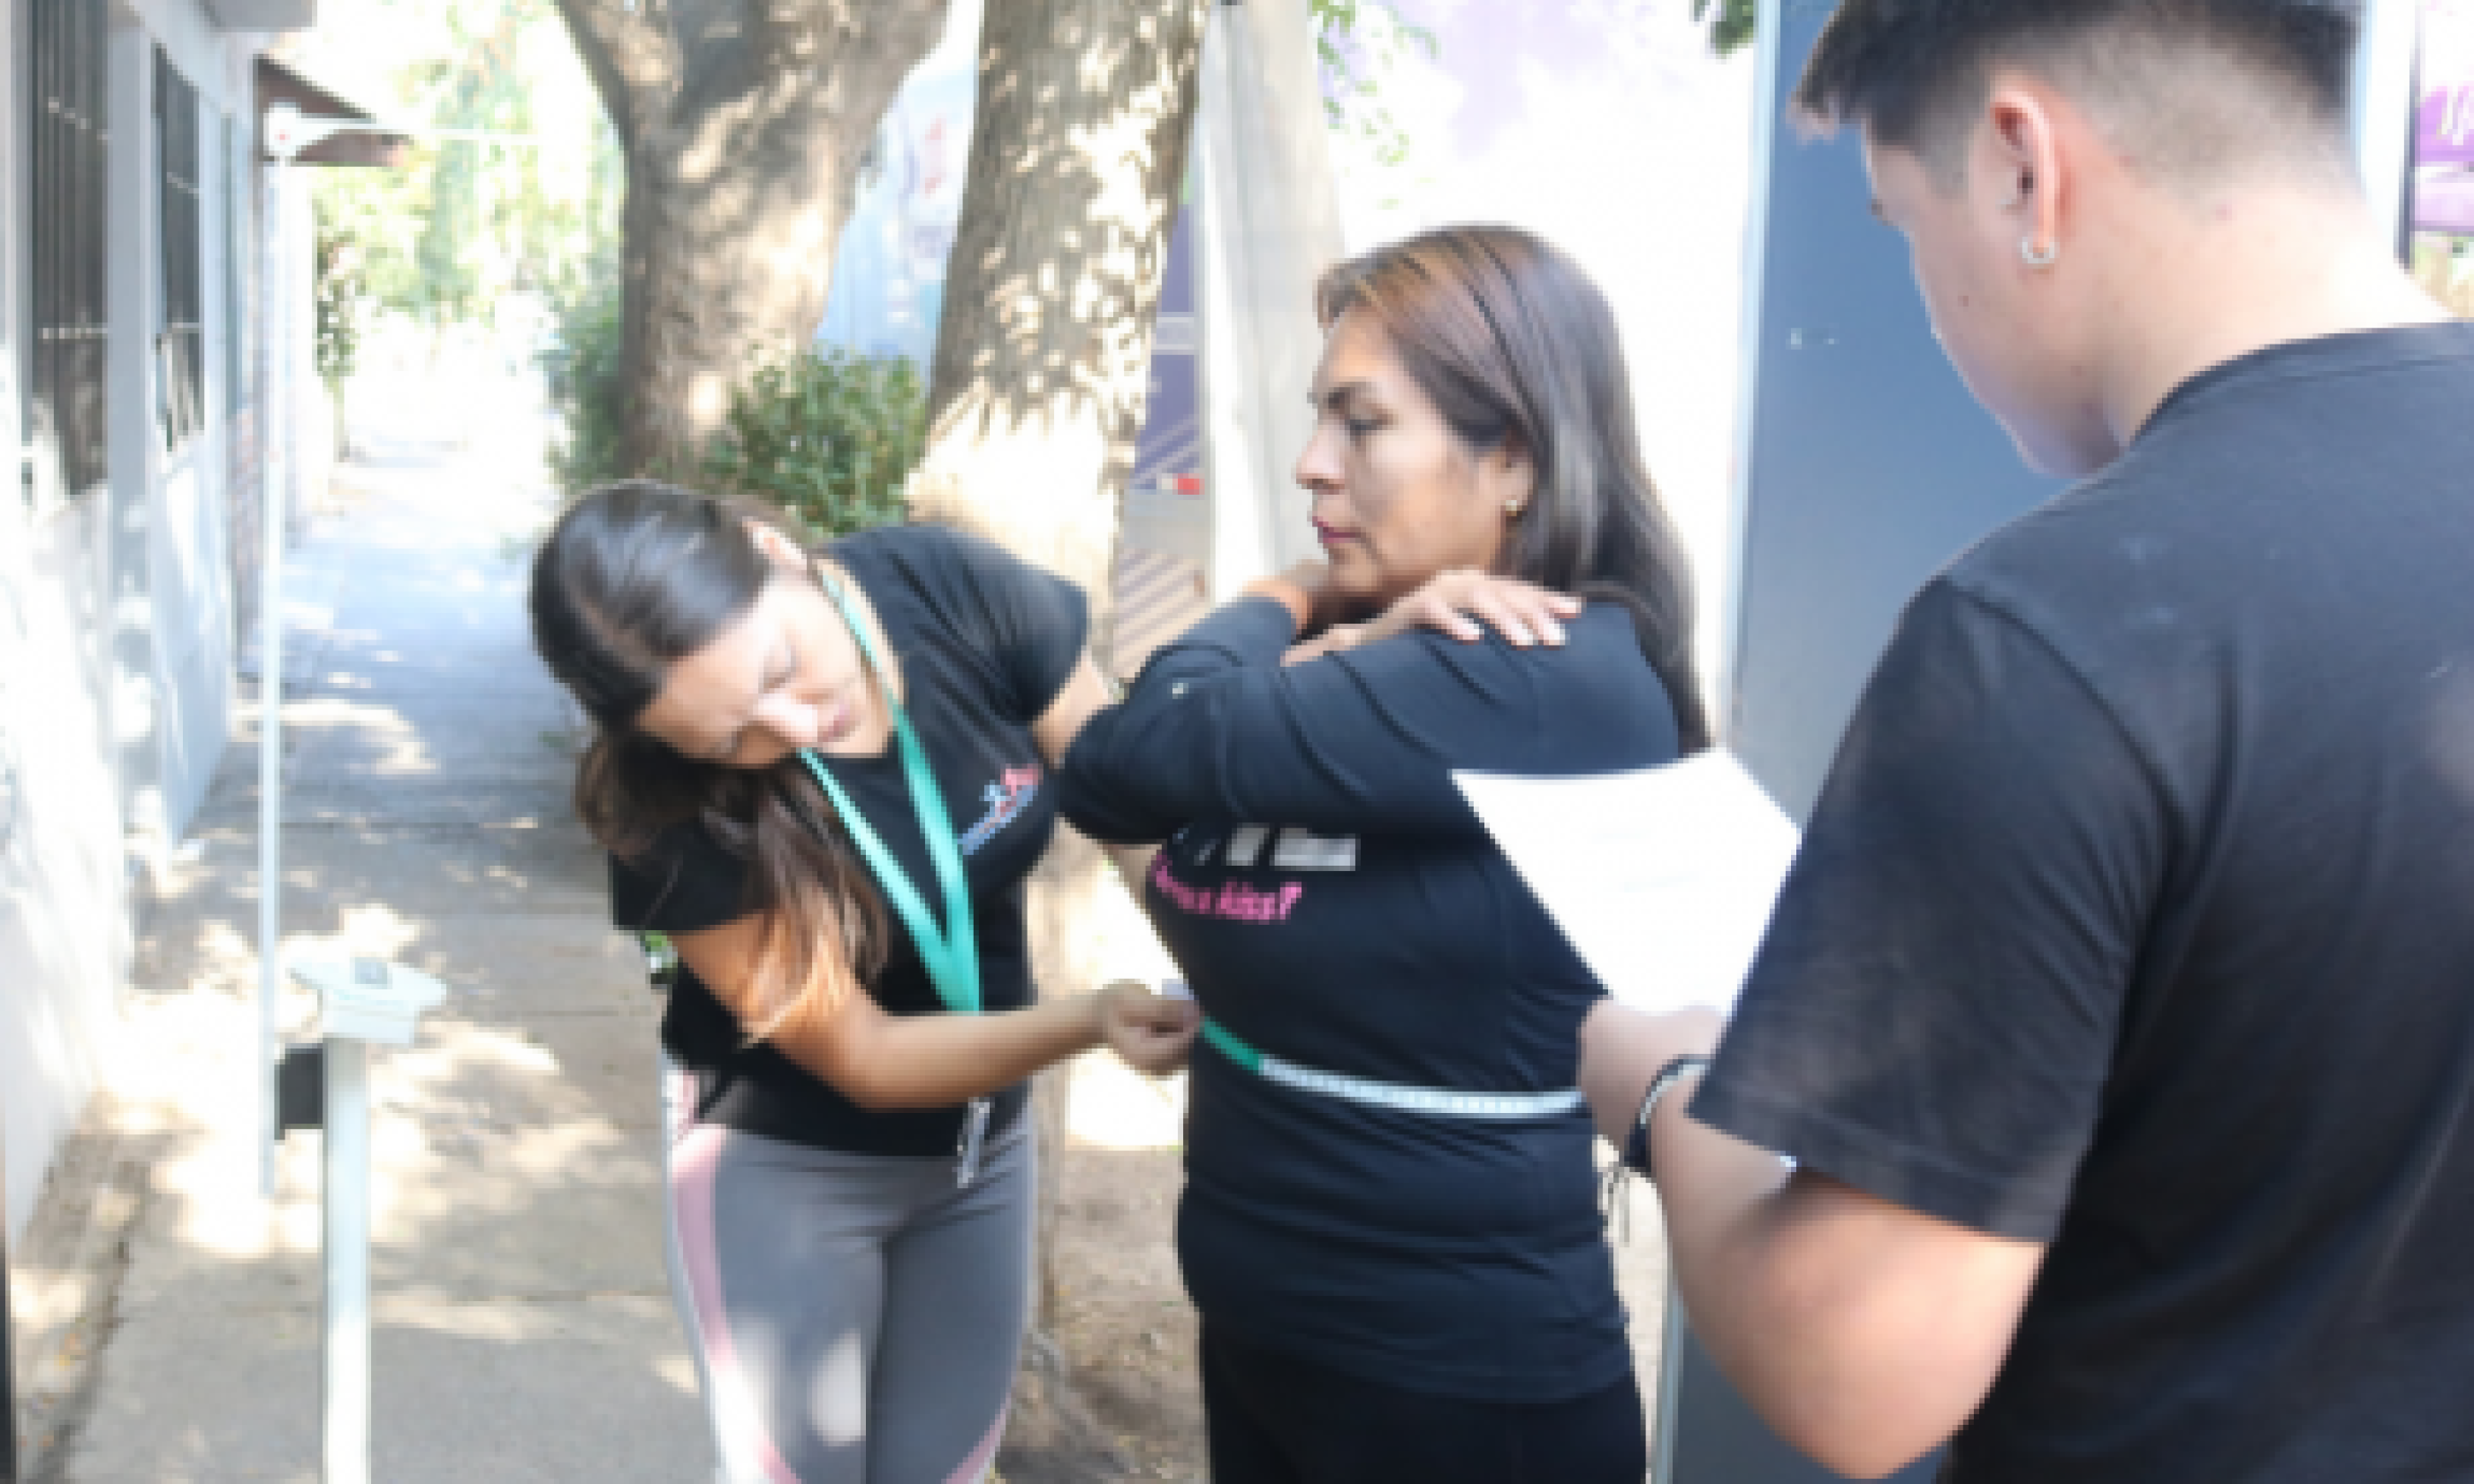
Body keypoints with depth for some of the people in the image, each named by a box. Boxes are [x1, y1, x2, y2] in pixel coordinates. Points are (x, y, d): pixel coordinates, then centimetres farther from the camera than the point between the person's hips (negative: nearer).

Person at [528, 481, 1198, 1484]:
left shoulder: (958, 593, -22)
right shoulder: (679, 819, -27)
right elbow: (866, 1061, -22)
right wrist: (1090, 1022, -34)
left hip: (983, 1141, 3)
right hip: (784, 1164, -3)